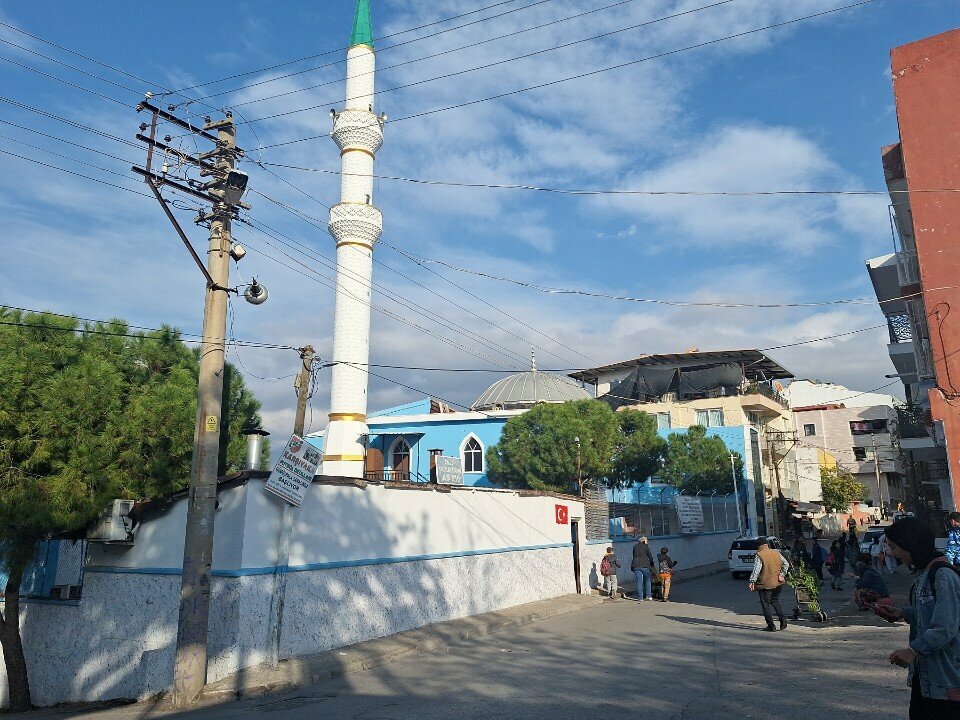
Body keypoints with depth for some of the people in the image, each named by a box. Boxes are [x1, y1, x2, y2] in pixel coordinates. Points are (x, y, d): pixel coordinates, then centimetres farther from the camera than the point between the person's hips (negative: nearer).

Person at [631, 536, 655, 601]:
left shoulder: (635, 547, 17)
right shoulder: (645, 546, 2)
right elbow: (650, 556, 3)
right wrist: (652, 564, 14)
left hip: (636, 565, 4)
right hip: (644, 565, -4)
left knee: (639, 581, 6)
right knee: (648, 579, 13)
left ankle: (640, 597, 4)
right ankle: (648, 595, 8)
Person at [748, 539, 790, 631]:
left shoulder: (759, 555, -13)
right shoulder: (776, 553, 6)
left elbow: (756, 569, -19)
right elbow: (786, 564, 8)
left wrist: (752, 581, -18)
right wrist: (782, 574, 9)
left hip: (765, 584, -6)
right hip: (778, 583, 6)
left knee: (765, 604, 5)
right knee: (775, 601, 23)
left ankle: (771, 625, 4)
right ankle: (782, 618, 5)